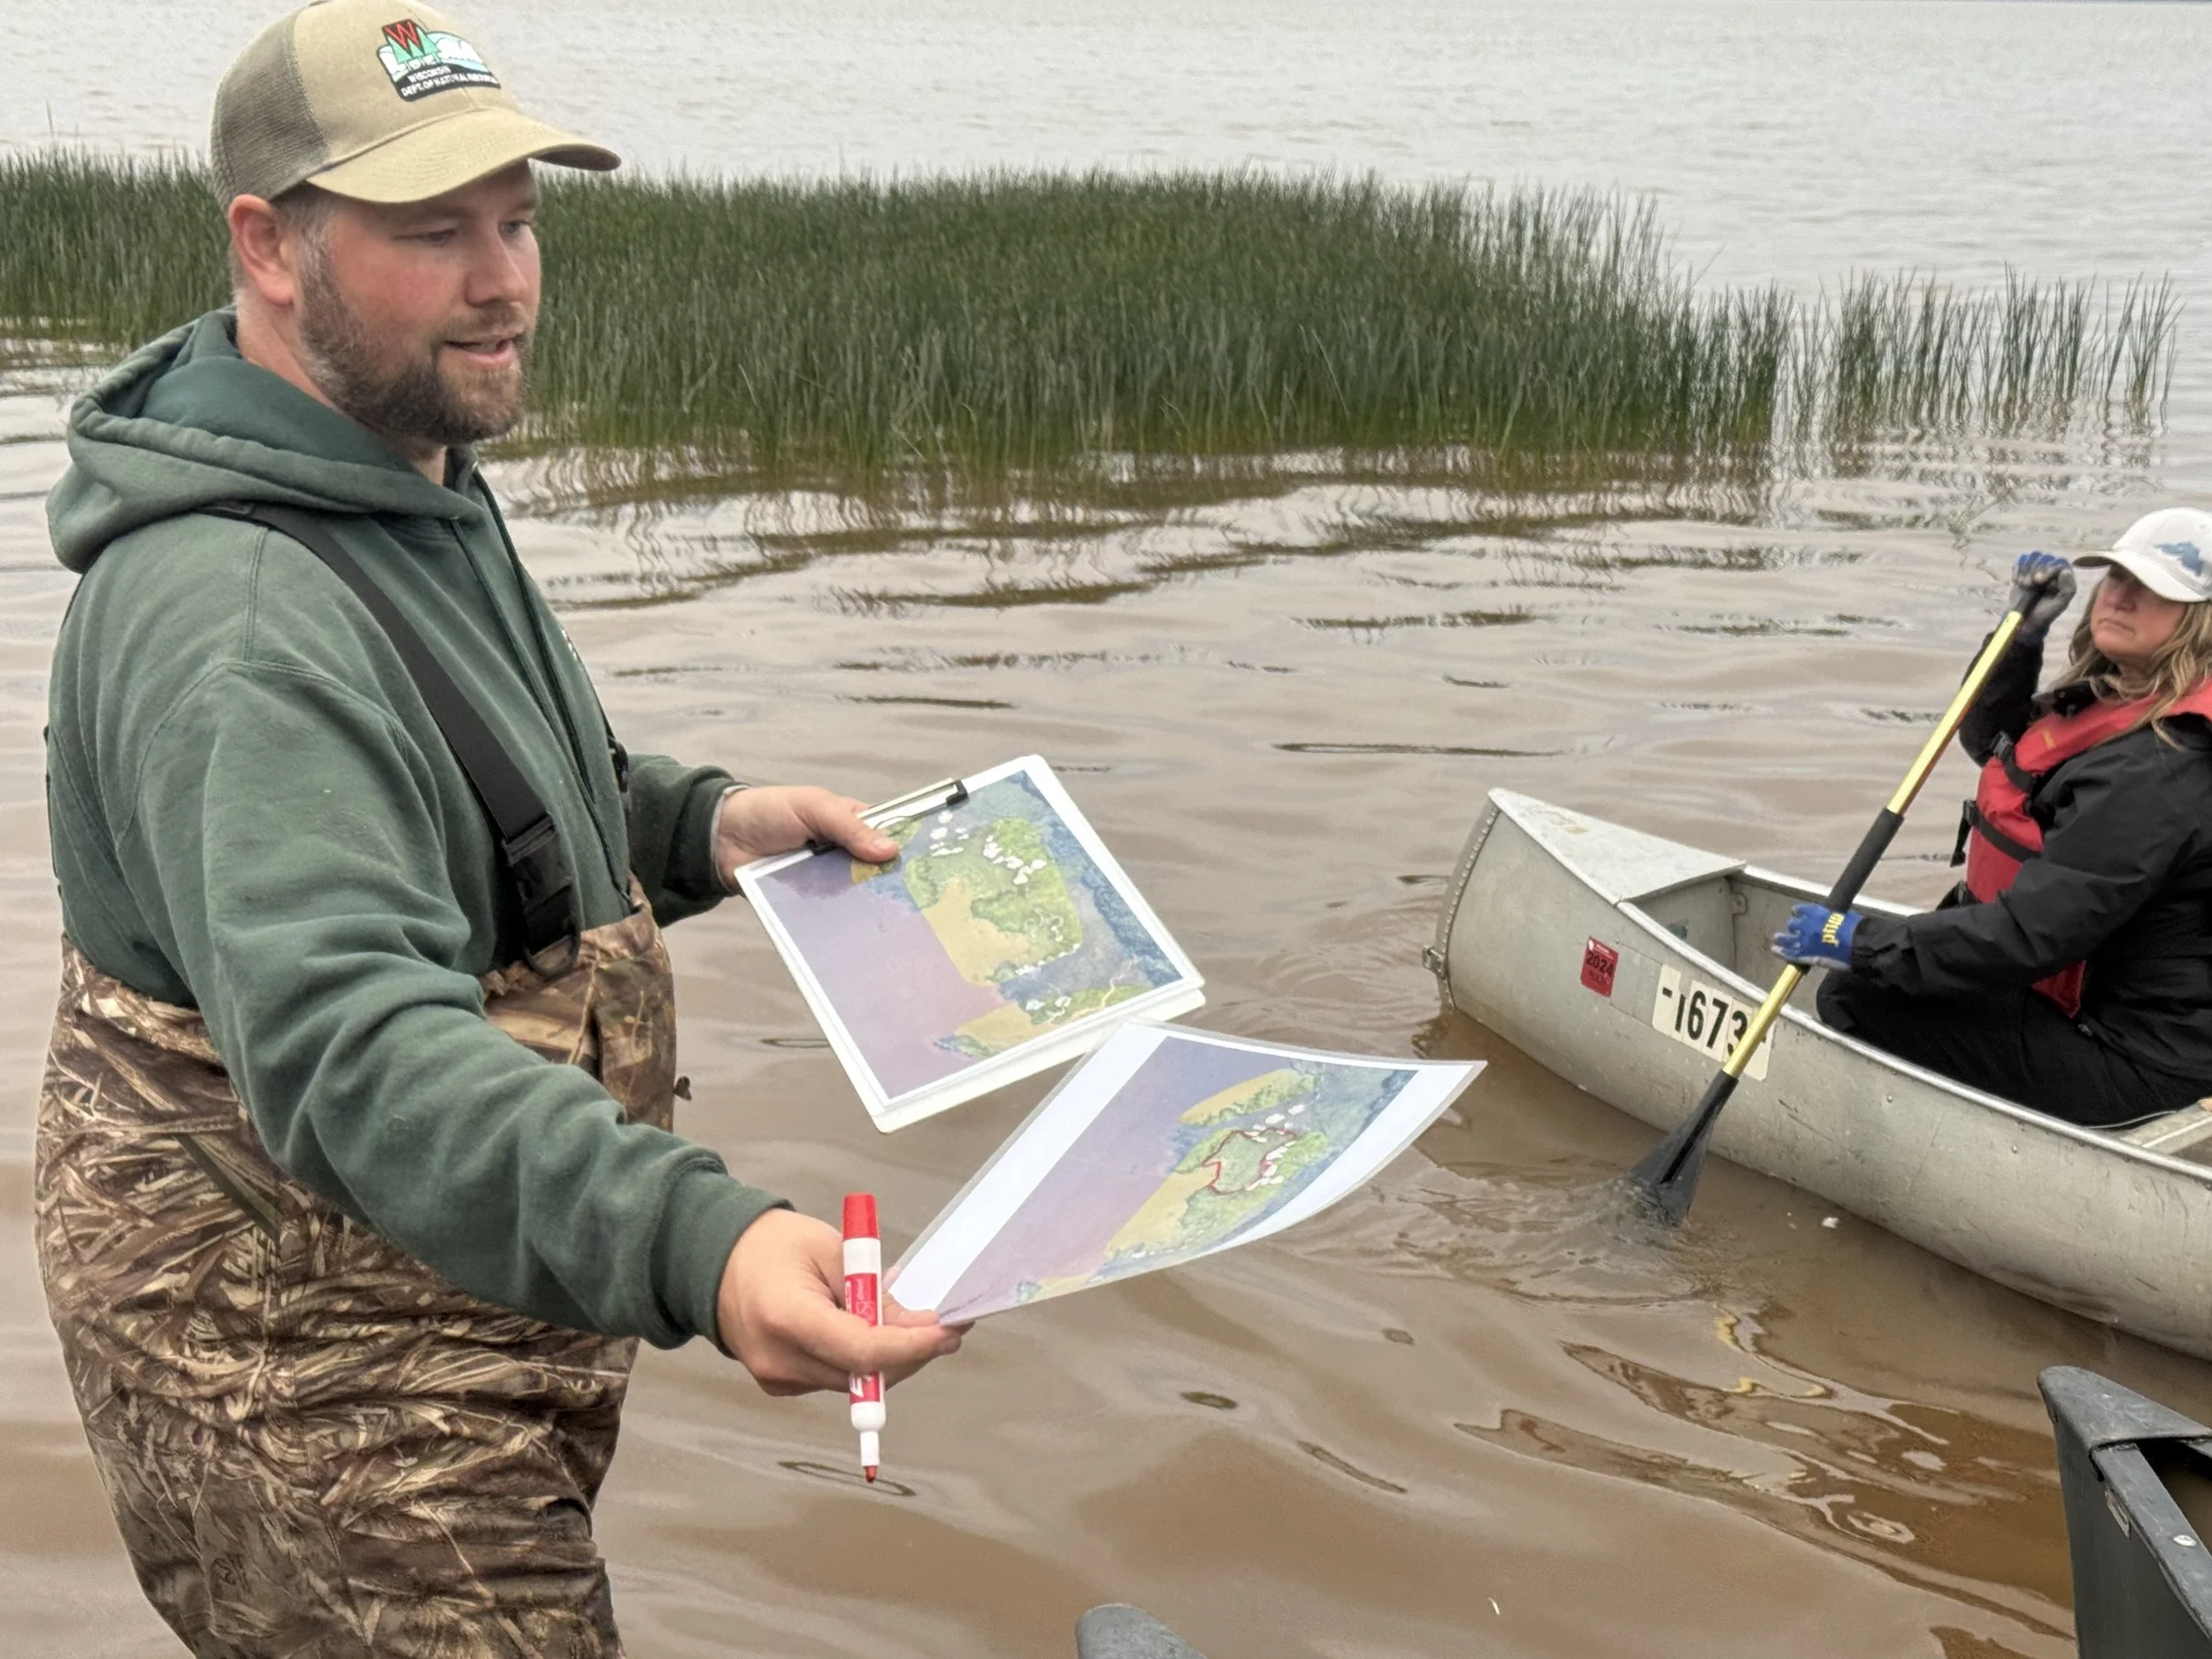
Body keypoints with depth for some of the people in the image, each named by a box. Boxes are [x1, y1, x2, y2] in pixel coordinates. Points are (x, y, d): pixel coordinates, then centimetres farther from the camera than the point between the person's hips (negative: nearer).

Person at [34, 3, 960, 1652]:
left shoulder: (414, 494, 7)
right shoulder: (230, 617, -28)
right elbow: (347, 1046, -40)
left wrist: (696, 823, 2)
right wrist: (691, 1247, -55)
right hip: (314, 1374, -10)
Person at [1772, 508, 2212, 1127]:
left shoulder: (2157, 774, -26)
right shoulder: (2108, 698, 5)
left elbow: (2030, 935, -31)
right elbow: (1992, 741, 23)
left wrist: (1861, 943, -24)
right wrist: (2024, 634, 5)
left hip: (2128, 1060, -10)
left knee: (1850, 1001, -15)